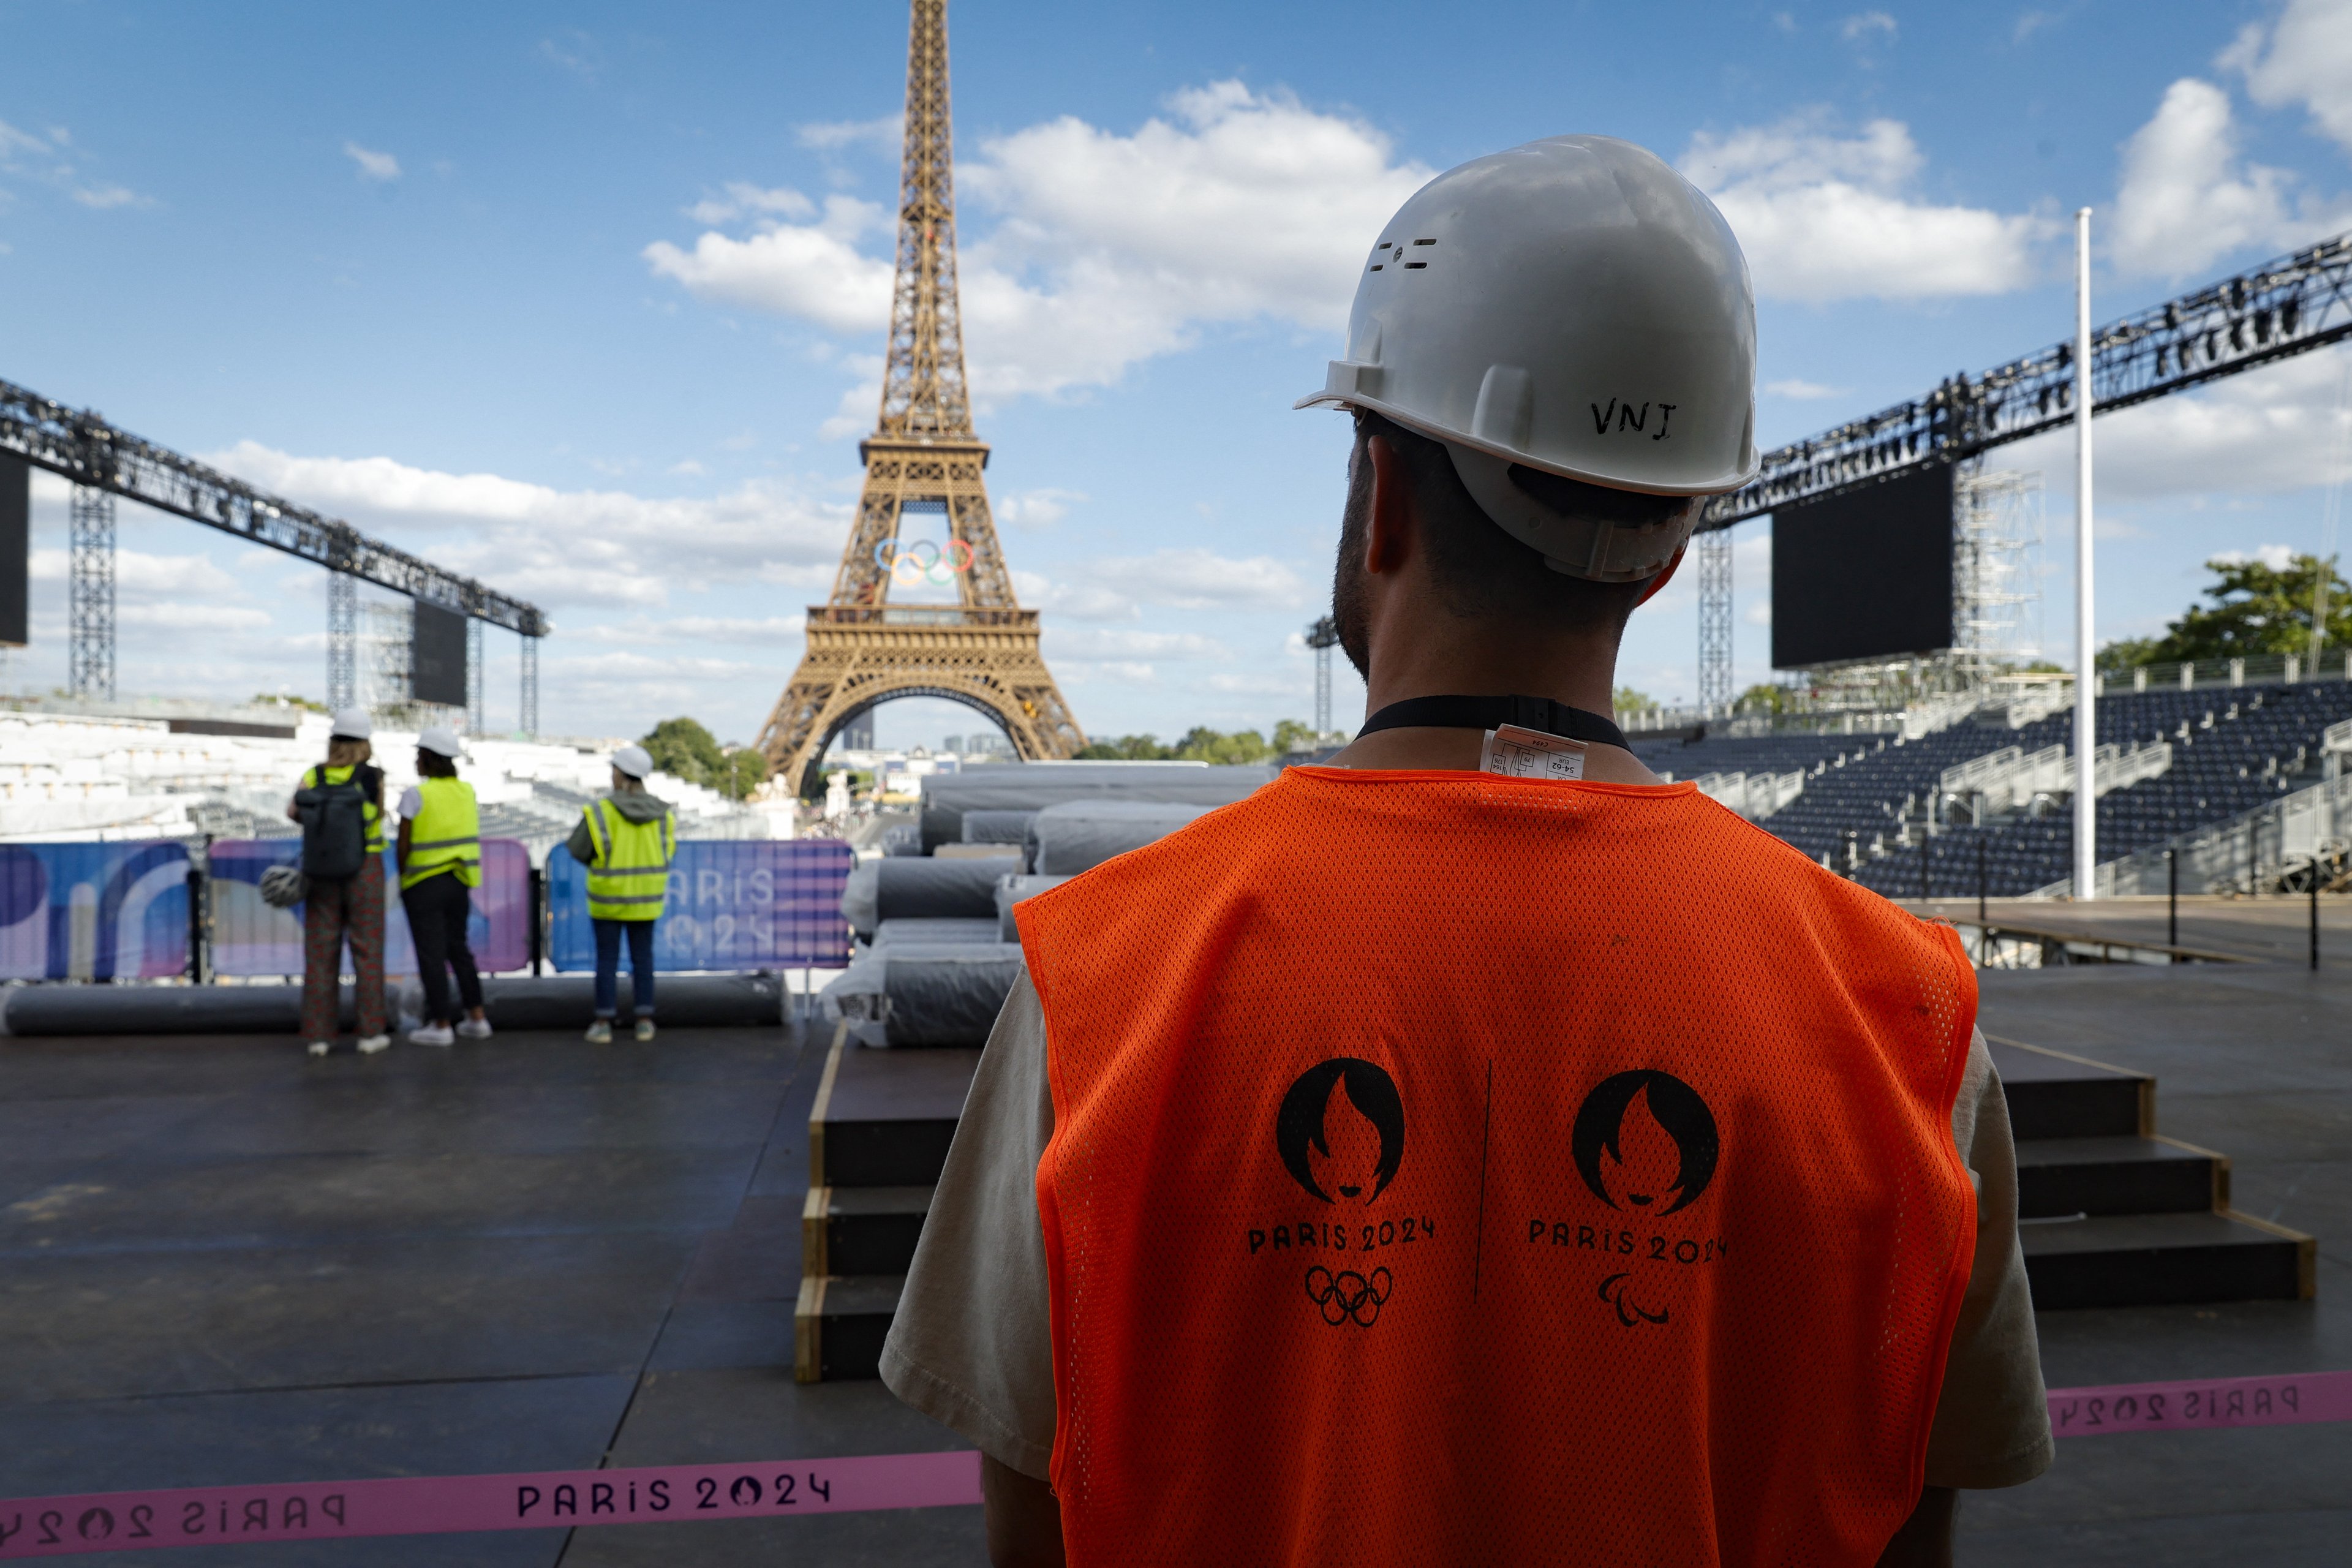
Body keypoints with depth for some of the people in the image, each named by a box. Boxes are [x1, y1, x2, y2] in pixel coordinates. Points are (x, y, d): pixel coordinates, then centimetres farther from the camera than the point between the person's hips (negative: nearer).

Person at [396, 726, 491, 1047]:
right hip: (459, 883, 6)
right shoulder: (466, 791, 3)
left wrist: (403, 877, 4)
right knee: (458, 948, 17)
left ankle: (441, 1026, 7)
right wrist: (453, 870, 12)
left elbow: (404, 845, -11)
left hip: (424, 886, -6)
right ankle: (477, 1018, 16)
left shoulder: (415, 795, -14)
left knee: (431, 955, 2)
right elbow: (471, 838, 7)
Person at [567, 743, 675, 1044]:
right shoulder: (662, 813, -6)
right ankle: (645, 1021, 10)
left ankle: (603, 1024, 8)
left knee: (607, 959, 6)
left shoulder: (600, 810, -16)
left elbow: (578, 849, -8)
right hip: (646, 895, 3)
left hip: (608, 895, -3)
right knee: (642, 957, 11)